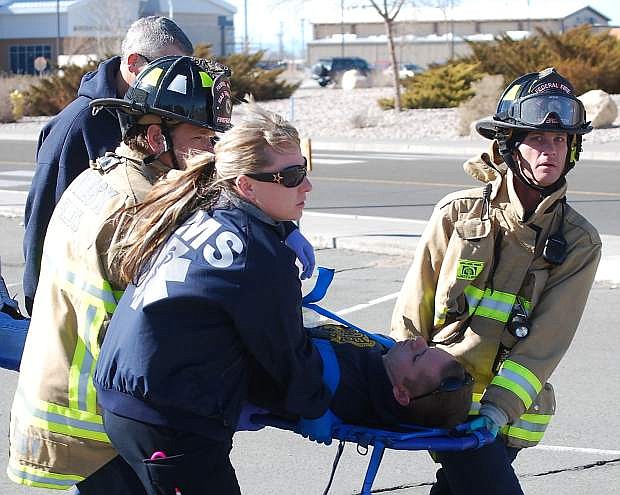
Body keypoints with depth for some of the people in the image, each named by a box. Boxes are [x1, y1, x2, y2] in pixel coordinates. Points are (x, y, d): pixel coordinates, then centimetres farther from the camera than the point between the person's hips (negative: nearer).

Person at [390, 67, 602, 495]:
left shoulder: (579, 243, 2)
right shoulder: (459, 213, -1)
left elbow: (547, 341, -7)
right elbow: (414, 310, 5)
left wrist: (502, 405, -18)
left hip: (511, 410, 2)